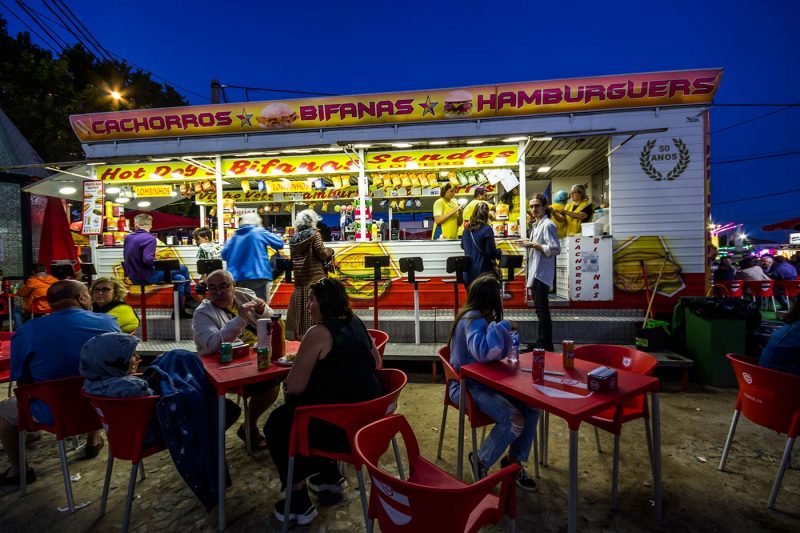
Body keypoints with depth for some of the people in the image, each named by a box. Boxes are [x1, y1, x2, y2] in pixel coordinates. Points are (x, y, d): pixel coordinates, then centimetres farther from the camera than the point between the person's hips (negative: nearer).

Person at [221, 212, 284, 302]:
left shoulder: (235, 236, 12)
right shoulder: (260, 232, 0)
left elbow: (224, 254, 14)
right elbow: (279, 243, 2)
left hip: (237, 278, 5)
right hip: (258, 275, -5)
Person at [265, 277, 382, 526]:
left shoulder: (318, 333, -18)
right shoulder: (357, 324, 6)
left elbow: (294, 387, -17)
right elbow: (376, 364, 18)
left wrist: (295, 370, 4)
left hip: (343, 428, -8)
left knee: (276, 425, 14)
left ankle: (299, 501, 22)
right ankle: (330, 476, 38)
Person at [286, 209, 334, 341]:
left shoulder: (293, 238, 11)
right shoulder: (314, 233, -6)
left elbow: (292, 259, 15)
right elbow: (322, 253, -12)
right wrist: (330, 251, 7)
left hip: (299, 279, 6)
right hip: (315, 277, -6)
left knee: (300, 308, 12)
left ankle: (296, 335, 18)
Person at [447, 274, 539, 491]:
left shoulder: (483, 317, 7)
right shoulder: (472, 319, -21)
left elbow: (501, 352, 12)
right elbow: (484, 352, -37)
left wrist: (503, 329, -7)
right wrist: (503, 326, -25)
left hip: (485, 382, 9)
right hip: (467, 387, -9)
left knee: (532, 407, -4)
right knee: (514, 420, -22)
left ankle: (514, 460, 14)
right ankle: (481, 461, 4)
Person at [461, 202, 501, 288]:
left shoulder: (467, 229, 4)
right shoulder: (487, 230, -14)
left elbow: (463, 246, 19)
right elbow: (491, 251, -13)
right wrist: (500, 253, 6)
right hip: (483, 272, -5)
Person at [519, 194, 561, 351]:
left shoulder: (548, 225, -12)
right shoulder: (536, 225, 18)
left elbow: (555, 249, -20)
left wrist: (533, 245, -19)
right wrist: (529, 245, 10)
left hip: (541, 272, -10)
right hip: (535, 272, 10)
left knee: (541, 308, -7)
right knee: (540, 308, 14)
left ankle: (545, 345, 1)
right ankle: (543, 342, 23)